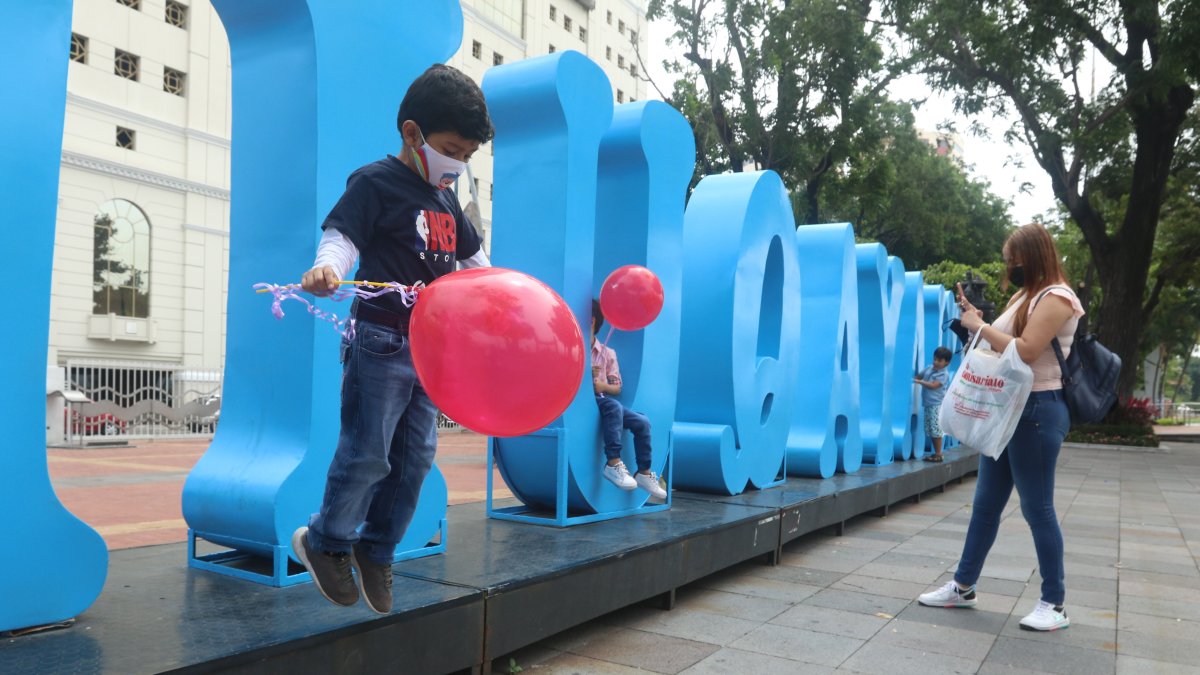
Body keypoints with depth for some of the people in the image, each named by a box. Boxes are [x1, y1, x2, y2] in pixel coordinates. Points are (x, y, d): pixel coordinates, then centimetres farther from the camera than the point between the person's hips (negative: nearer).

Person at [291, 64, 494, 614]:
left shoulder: (446, 199, 18)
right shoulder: (375, 182, -6)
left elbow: (473, 258, 29)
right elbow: (341, 235, -15)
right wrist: (327, 268, -35)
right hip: (381, 341, -8)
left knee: (415, 455, 10)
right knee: (367, 453, -4)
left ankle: (376, 549, 25)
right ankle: (324, 541, 19)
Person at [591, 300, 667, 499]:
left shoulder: (607, 353, 12)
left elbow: (617, 388, 11)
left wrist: (603, 386, -12)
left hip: (603, 401, 5)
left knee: (642, 422, -13)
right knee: (613, 406, -34)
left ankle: (644, 473, -2)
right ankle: (613, 463, -34)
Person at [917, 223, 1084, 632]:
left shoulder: (1055, 298, -12)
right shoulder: (1025, 296, 17)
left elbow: (1025, 352, -24)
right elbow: (1001, 343, 16)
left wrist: (980, 326, -15)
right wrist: (975, 319, 5)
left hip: (1037, 412, -9)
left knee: (1037, 508, -2)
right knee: (985, 504, 12)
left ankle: (1054, 604, 11)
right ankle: (963, 587, 19)